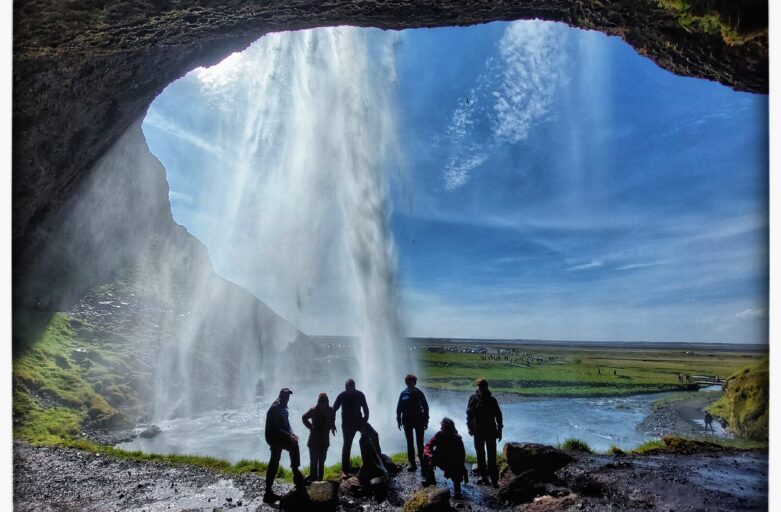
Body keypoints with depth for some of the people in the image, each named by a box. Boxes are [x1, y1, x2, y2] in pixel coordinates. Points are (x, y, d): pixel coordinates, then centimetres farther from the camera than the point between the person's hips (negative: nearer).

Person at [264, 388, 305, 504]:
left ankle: (268, 493, 17)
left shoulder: (283, 408, 12)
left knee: (274, 463, 11)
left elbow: (286, 424, 17)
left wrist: (292, 434, 0)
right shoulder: (275, 408, -17)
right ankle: (296, 476, -14)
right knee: (293, 446, -22)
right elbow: (276, 428, -23)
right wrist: (289, 436, -24)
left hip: (280, 437, 10)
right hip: (274, 437, -10)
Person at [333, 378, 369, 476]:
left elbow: (365, 409, 3)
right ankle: (345, 469, -3)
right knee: (347, 444, -8)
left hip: (358, 422, 2)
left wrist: (365, 421, -9)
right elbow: (334, 409, -4)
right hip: (347, 424, -2)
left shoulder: (360, 395, -5)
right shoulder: (342, 396, -8)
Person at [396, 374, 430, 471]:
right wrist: (399, 420, 2)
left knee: (420, 442, 3)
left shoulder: (419, 394, -3)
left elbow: (425, 407, 1)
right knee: (409, 442, 5)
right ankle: (411, 463, 11)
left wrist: (426, 421, -1)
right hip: (407, 421, 1)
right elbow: (399, 408, 4)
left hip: (419, 420, -1)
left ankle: (422, 460, 14)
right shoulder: (403, 394, -1)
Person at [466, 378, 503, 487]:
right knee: (480, 455, 9)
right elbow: (469, 414, 1)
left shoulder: (492, 400, 0)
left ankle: (494, 479, 0)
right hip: (478, 432, 1)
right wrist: (469, 427, -9)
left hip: (491, 431, -1)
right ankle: (483, 476, 19)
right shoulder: (474, 398, 0)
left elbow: (498, 415, 7)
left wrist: (499, 430, 4)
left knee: (492, 455, -3)